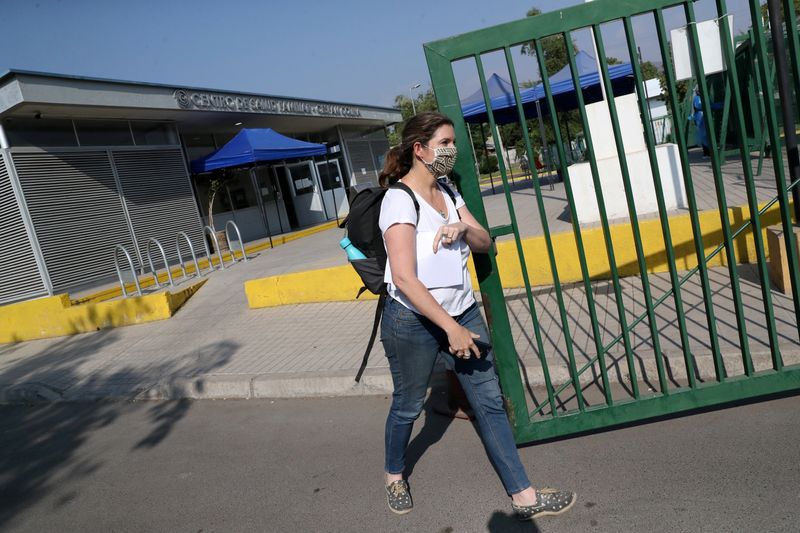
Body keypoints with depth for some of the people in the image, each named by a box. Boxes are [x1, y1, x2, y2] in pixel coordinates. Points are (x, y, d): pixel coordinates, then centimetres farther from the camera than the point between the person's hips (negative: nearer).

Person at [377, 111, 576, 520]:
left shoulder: (448, 193, 6)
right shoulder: (400, 200, -17)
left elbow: (486, 244, 8)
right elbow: (404, 279, -24)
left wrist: (464, 228, -15)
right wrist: (451, 328, -24)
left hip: (461, 311, 7)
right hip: (414, 320, -6)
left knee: (490, 402, 6)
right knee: (408, 405, 13)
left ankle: (523, 496, 17)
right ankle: (394, 475, 41)